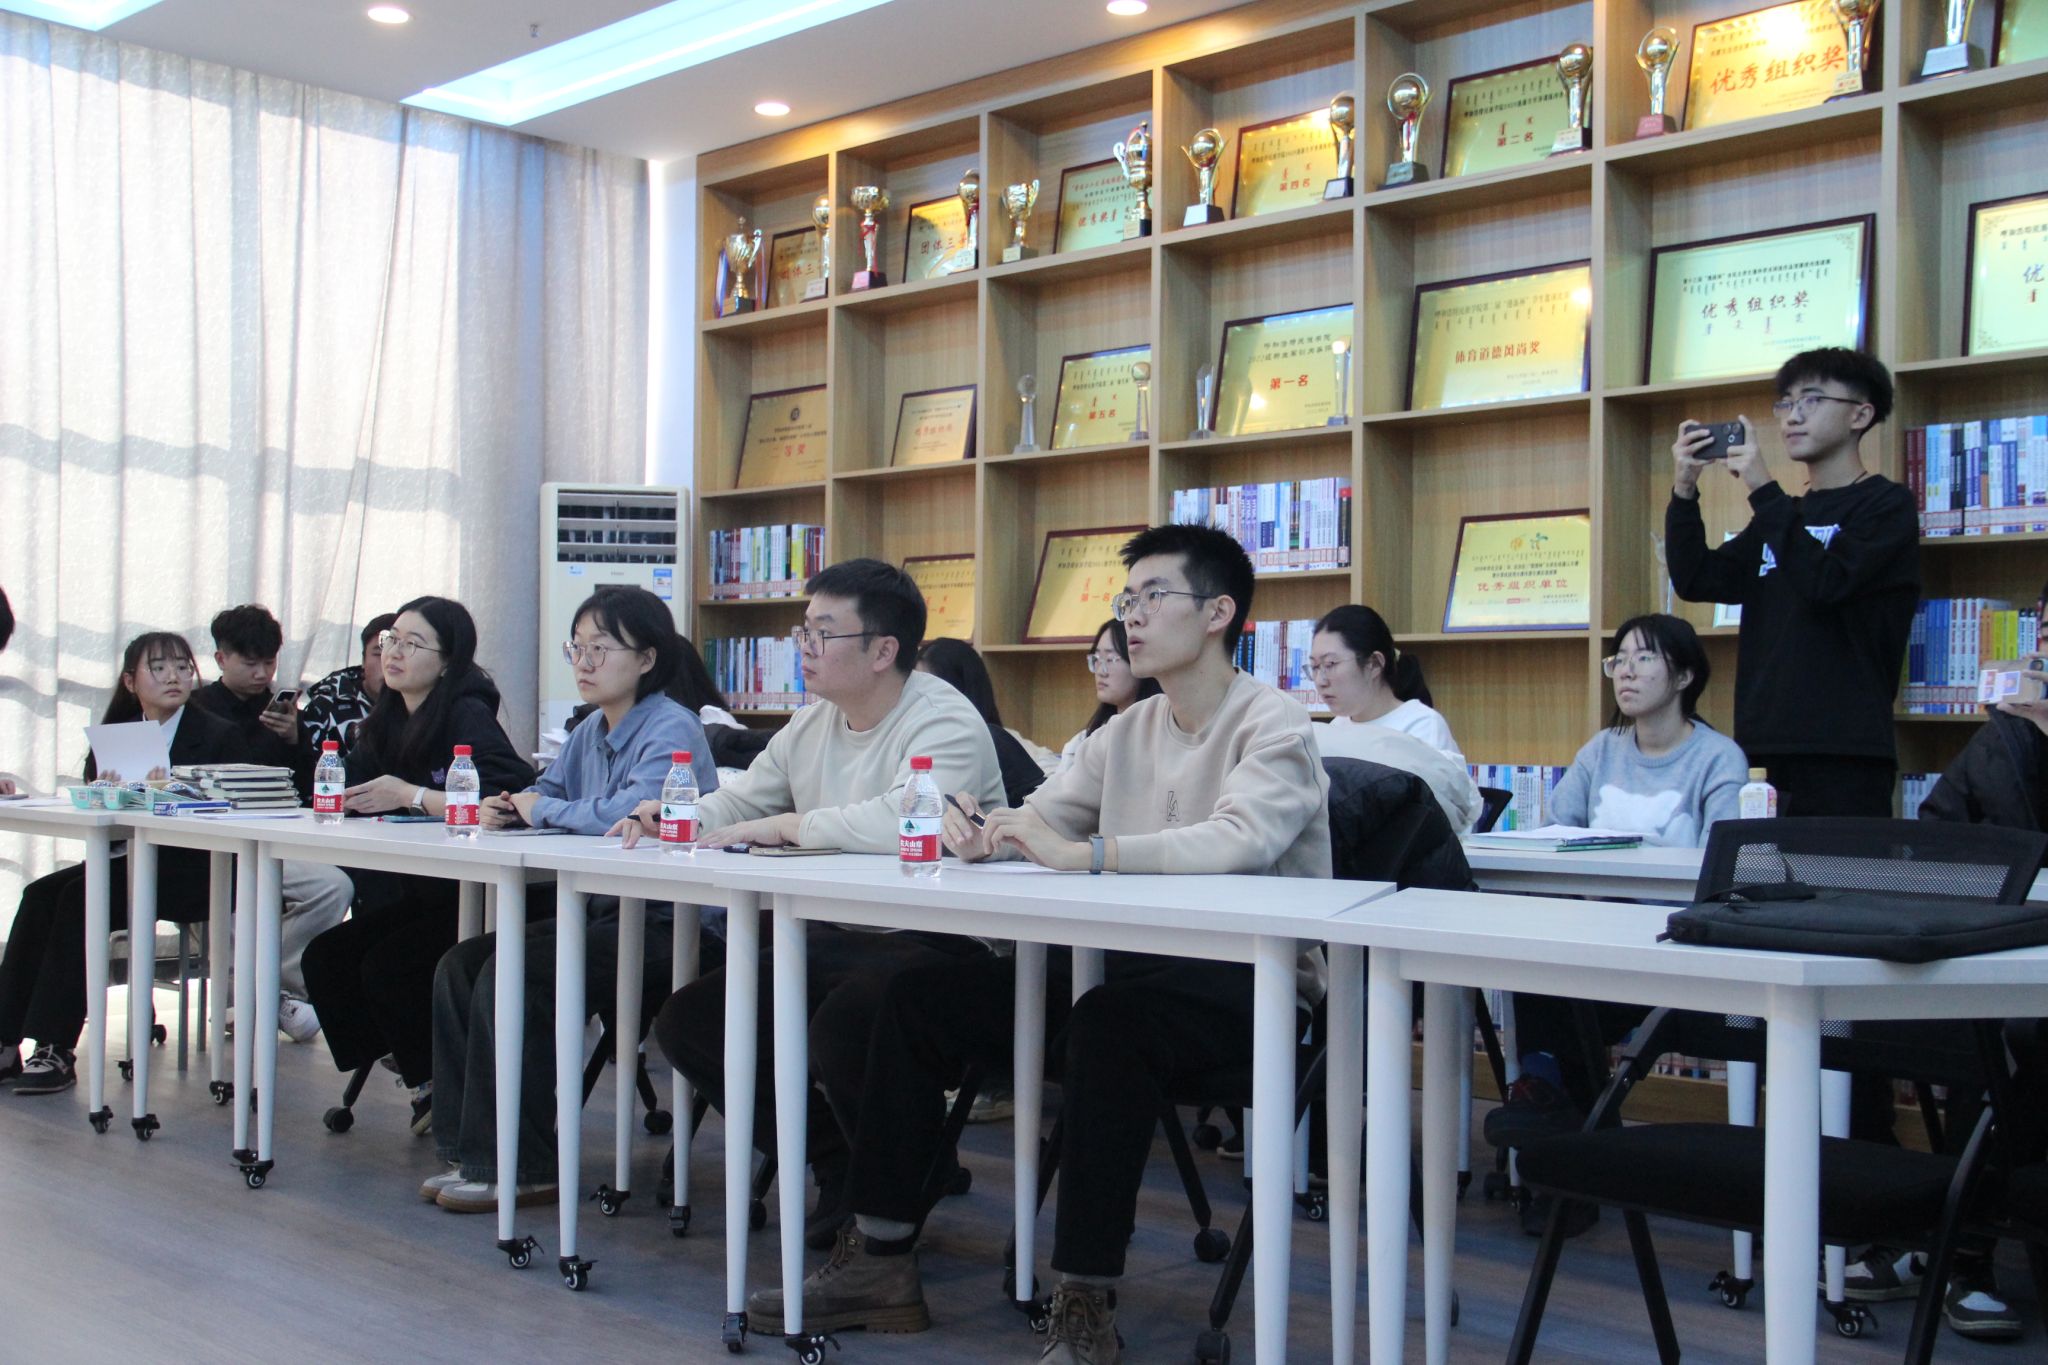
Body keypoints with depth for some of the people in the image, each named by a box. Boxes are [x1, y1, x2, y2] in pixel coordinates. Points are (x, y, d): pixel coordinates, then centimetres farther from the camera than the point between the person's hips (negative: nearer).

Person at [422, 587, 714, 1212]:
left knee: (511, 974, -23)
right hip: (599, 911, 10)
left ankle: (516, 1167, -12)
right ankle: (467, 1149, 6)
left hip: (664, 923, -10)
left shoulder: (671, 730, -13)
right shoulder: (590, 732, 15)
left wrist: (543, 810, -12)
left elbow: (635, 811, -29)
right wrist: (506, 808, -2)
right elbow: (546, 793, 24)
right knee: (459, 965, 2)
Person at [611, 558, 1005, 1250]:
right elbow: (737, 802, 24)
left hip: (935, 944, -9)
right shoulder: (813, 723, 14)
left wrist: (783, 826, -22)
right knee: (687, 1022, -2)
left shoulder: (946, 721, -14)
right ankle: (838, 1166, 8)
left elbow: (900, 823, -34)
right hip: (833, 938, 9)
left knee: (836, 1031, -36)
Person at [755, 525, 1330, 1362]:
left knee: (1110, 1020, -40)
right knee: (918, 1000, -3)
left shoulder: (1272, 726, -9)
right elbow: (1037, 815, 12)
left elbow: (1243, 840, -29)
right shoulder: (1129, 732, 14)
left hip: (1253, 977, -8)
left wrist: (1083, 852, -33)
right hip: (1132, 960, 8)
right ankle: (880, 1259, 2)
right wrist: (982, 837, -13)